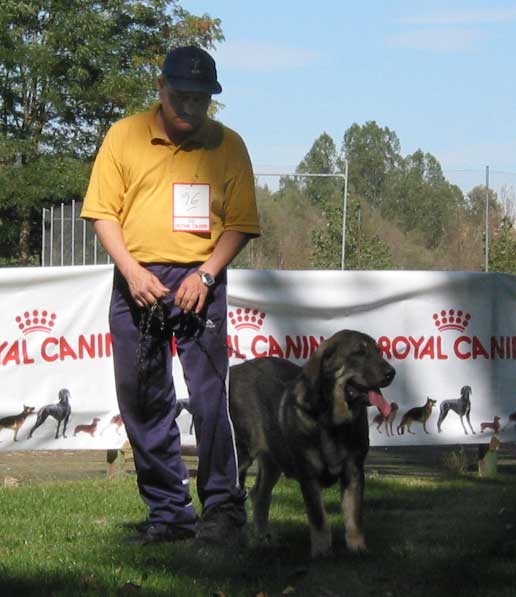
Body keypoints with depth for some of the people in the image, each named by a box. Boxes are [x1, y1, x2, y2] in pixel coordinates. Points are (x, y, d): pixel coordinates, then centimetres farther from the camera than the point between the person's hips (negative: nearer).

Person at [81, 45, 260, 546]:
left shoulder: (227, 146, 4)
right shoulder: (125, 136, 4)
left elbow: (240, 223, 4)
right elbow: (103, 211, 4)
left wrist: (206, 275, -10)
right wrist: (132, 271, -9)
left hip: (199, 283, -2)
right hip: (137, 283, 2)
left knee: (210, 396, -10)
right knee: (142, 401, 4)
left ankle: (222, 507, -3)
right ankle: (168, 513, 13)